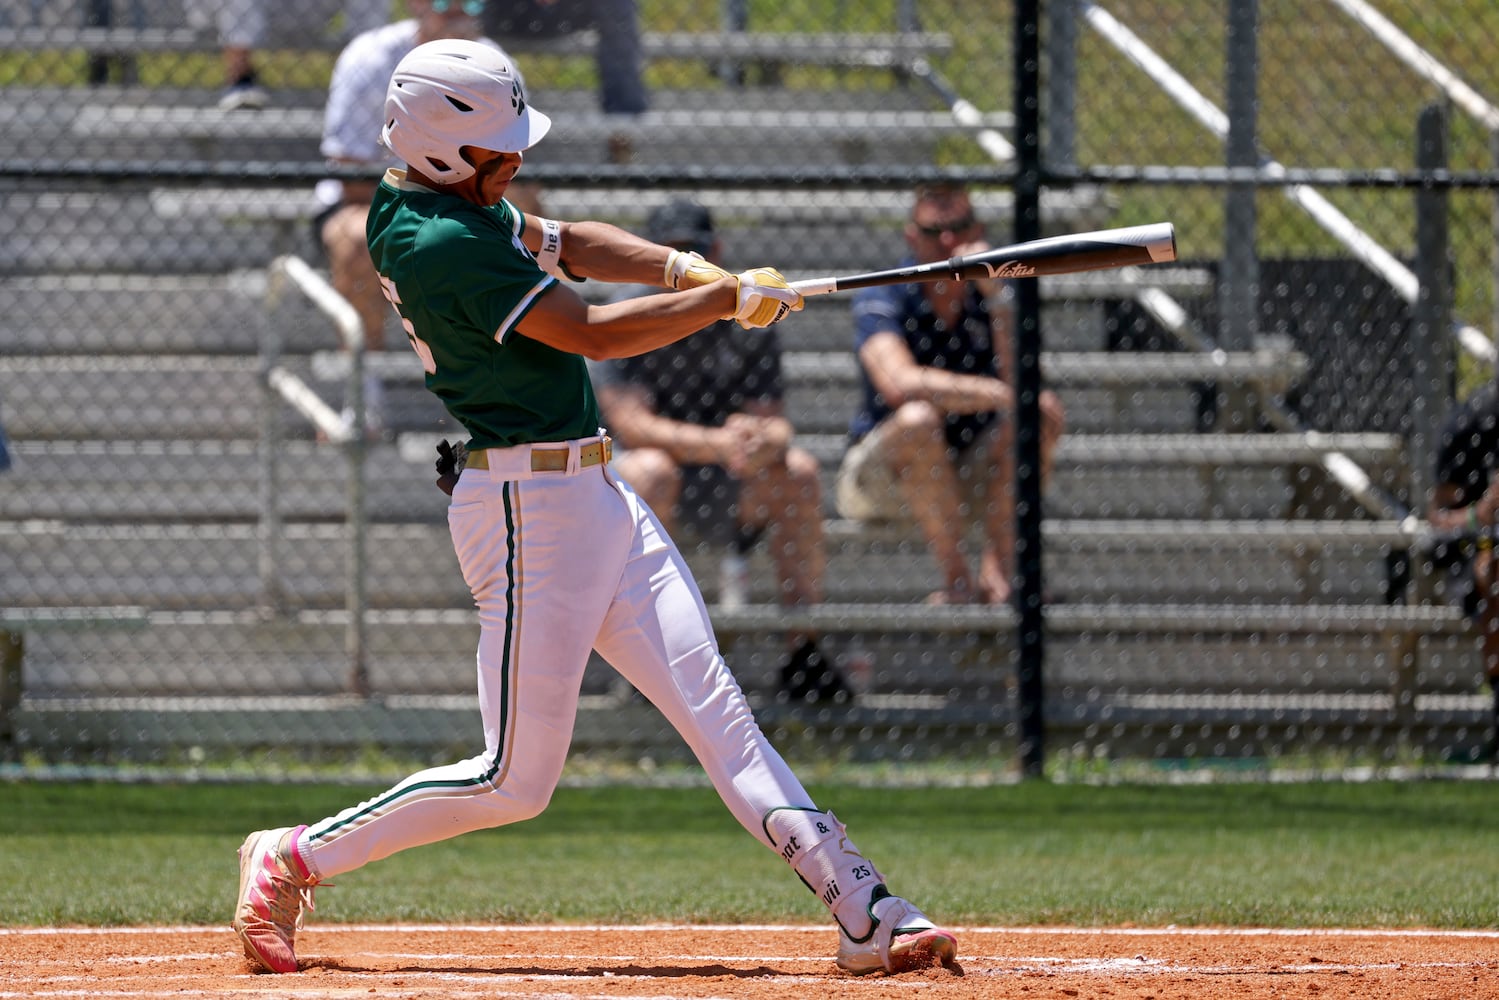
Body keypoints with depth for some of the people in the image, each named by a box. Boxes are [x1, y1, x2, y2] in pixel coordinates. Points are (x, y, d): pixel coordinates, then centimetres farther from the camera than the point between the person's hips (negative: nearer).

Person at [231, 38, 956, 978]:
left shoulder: (452, 200, 9)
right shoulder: (443, 246, -20)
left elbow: (567, 245, 20)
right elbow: (592, 333, -19)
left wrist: (687, 268, 3)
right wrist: (729, 299, -9)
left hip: (595, 496, 10)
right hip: (528, 504, -10)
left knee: (715, 707, 2)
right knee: (518, 778, -5)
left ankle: (865, 911, -3)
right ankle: (295, 859, 8)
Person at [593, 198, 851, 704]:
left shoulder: (747, 323, -3)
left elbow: (772, 420, -9)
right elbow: (630, 424, -22)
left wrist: (766, 443, -35)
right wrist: (719, 444, -37)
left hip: (727, 490, 3)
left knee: (800, 471, -21)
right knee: (651, 470, -35)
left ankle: (804, 656, -18)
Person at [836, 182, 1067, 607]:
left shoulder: (994, 298, -2)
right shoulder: (880, 299, -13)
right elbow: (900, 384, -33)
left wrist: (996, 297, -28)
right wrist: (1004, 395, -39)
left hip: (972, 477, 4)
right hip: (882, 473, -4)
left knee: (1042, 413, -20)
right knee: (918, 419, -35)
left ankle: (997, 568, -24)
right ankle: (958, 580, -27)